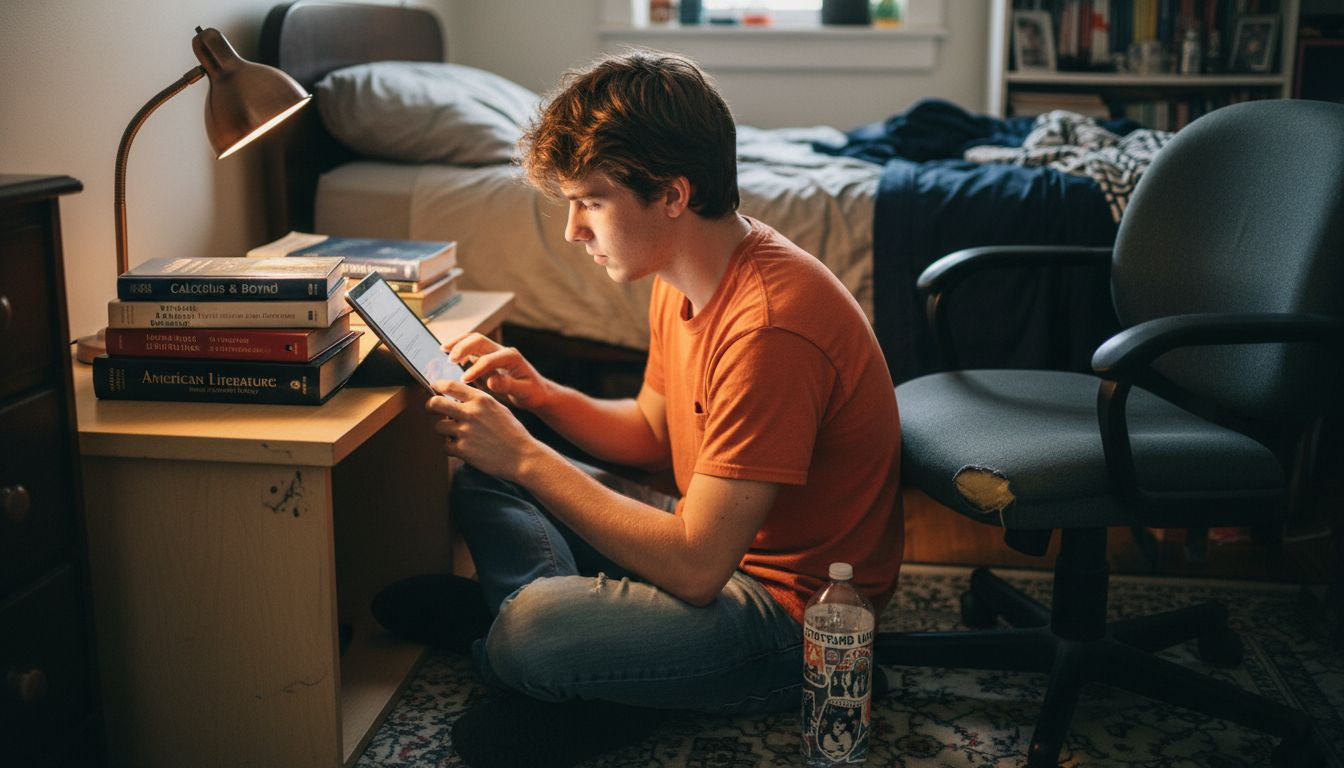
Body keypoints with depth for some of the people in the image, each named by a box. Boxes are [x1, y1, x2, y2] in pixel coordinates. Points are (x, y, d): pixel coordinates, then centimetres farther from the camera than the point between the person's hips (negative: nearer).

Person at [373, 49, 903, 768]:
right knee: (481, 482, 11)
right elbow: (654, 434, 15)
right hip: (722, 539, 10)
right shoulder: (683, 276, 1)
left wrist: (524, 456, -23)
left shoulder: (769, 327, -30)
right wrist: (540, 395, -3)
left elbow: (695, 568, -30)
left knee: (532, 633, -32)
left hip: (794, 615, -9)